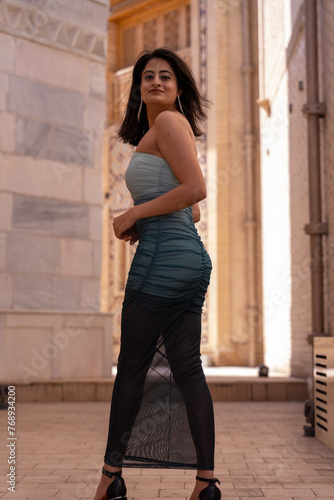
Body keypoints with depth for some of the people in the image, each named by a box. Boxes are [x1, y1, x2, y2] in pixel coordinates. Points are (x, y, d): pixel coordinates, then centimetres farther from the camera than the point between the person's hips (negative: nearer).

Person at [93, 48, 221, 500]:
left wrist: (133, 214, -9)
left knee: (132, 366, 0)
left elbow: (196, 188, -16)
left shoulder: (168, 121, -4)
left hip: (165, 254, -10)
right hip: (192, 256, 10)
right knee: (185, 369, 6)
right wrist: (142, 224, 12)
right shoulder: (163, 131, 25)